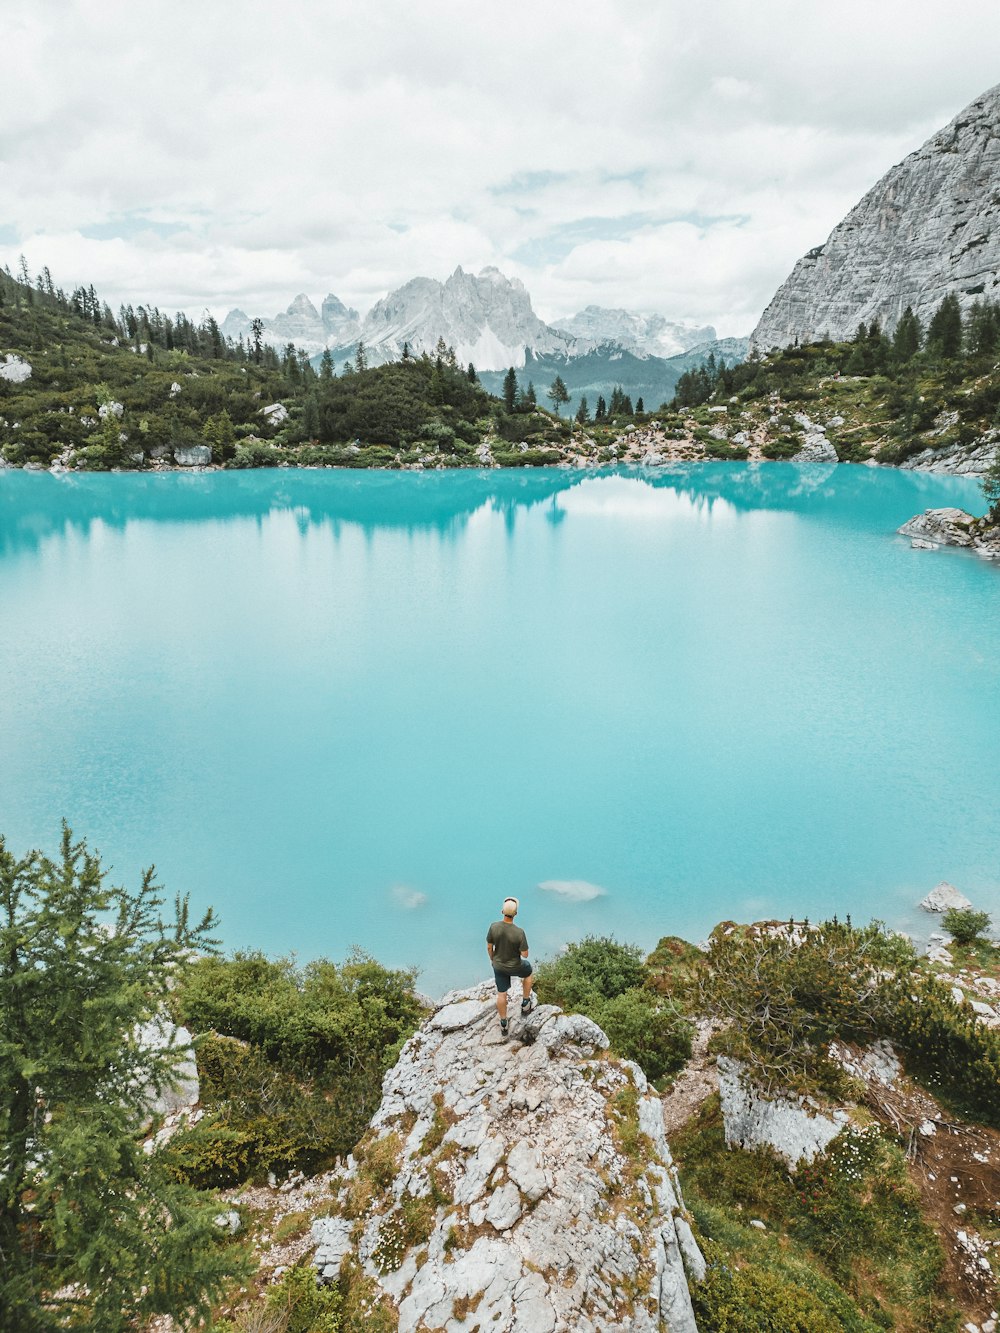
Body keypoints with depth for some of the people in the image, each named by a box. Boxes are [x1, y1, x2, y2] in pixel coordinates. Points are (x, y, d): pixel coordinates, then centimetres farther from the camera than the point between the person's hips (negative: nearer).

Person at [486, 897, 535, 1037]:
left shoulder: (494, 927, -24)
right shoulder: (519, 932, -33)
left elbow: (489, 947, -9)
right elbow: (525, 954, -23)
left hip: (499, 966, 2)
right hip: (515, 967, -2)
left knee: (501, 994, 21)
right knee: (528, 971, 32)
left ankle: (504, 1024, 37)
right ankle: (525, 1004, 41)